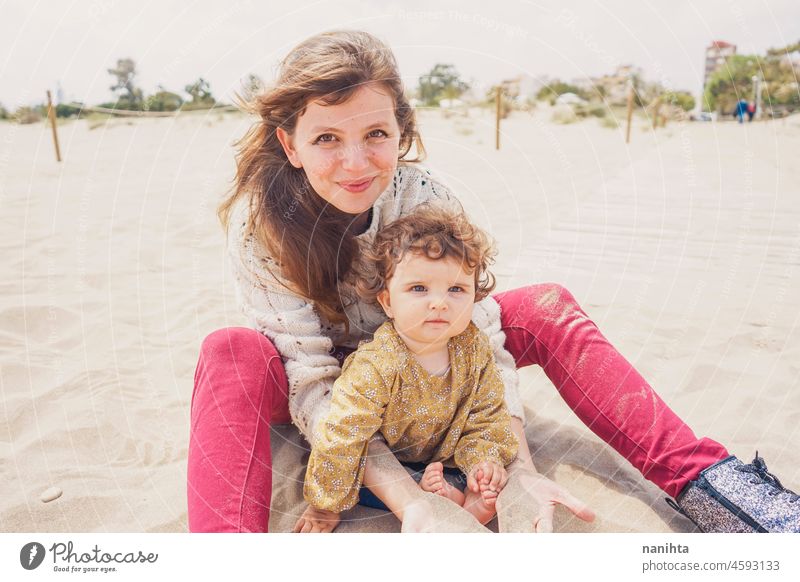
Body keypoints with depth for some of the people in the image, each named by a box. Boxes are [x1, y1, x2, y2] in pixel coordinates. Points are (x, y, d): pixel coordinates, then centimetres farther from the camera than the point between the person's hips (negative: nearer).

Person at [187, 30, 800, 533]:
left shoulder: (428, 199, -20)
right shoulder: (259, 223, -27)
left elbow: (480, 338, -22)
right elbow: (310, 385, -30)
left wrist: (517, 471, -34)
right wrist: (408, 501, -40)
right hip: (322, 378, -1)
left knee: (547, 308, -18)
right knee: (232, 355, -36)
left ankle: (702, 479, -16)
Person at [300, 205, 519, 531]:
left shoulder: (474, 348, -19)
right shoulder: (376, 368, -36)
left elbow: (487, 415, -7)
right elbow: (341, 438, -30)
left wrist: (485, 460, -22)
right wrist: (326, 508, -22)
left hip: (444, 452, 3)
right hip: (385, 460, -3)